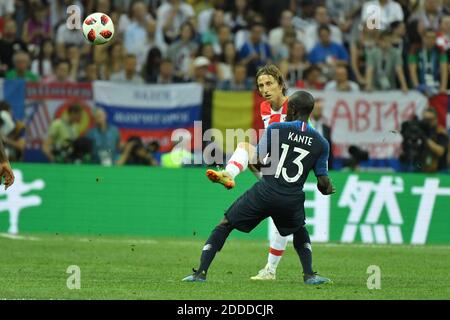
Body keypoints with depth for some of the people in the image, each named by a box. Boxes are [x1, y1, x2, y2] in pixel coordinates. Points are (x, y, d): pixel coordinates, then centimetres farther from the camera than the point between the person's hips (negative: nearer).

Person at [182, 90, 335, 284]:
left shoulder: (275, 129, -2)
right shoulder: (321, 144, 4)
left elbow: (254, 161, -1)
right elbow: (323, 183, 7)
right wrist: (327, 188, 30)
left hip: (265, 192, -2)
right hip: (293, 200, 2)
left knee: (225, 224, 13)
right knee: (300, 231, 34)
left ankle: (201, 272, 4)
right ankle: (309, 275, 17)